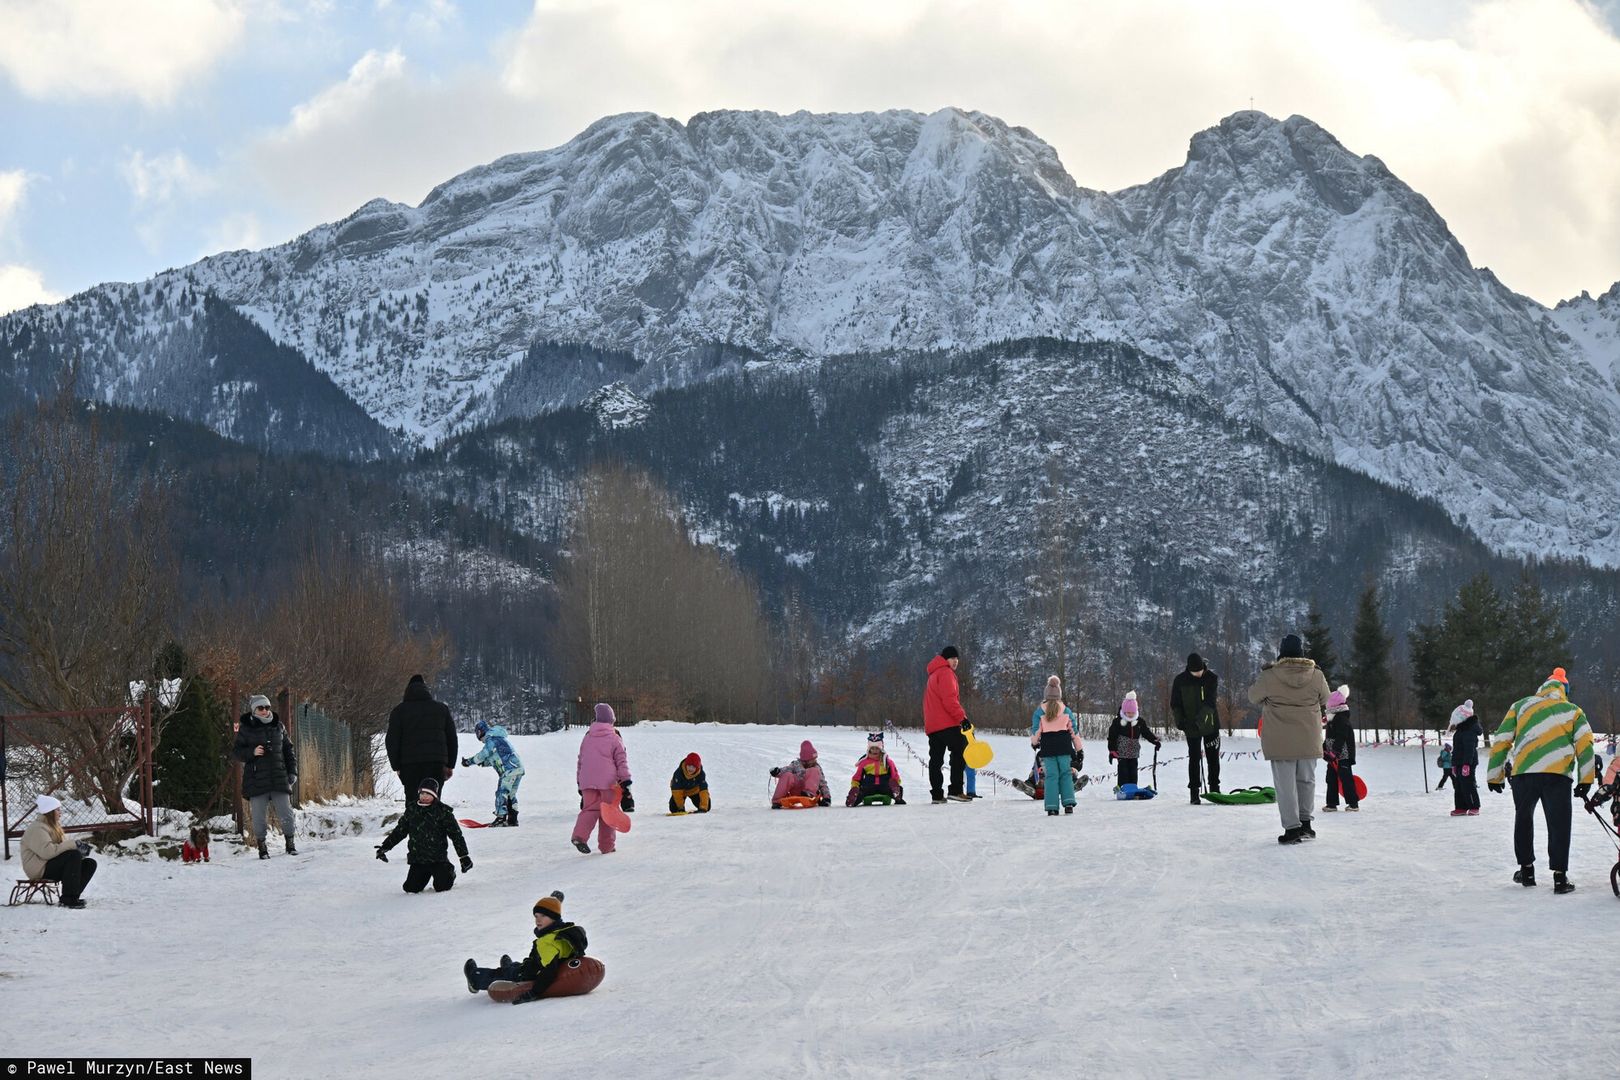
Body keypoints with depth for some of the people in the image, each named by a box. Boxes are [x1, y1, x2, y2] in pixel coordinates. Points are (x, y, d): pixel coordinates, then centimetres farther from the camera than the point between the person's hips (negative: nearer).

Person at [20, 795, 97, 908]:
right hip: (40, 870, -10)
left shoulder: (54, 826, 19)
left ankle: (72, 896, -12)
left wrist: (79, 846, -7)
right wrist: (73, 844, -27)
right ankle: (68, 899, -31)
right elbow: (47, 851, -30)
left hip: (54, 866, 10)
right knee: (74, 855, -31)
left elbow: (63, 846, 16)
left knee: (90, 864, -4)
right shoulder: (37, 829, -15)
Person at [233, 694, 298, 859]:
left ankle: (290, 844, 16)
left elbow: (289, 750, 17)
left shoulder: (278, 726, 10)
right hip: (256, 780, -2)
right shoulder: (246, 728, 0)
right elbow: (235, 752, 1)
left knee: (286, 812, 2)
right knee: (259, 816, 1)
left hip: (279, 778, 2)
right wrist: (252, 752, -17)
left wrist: (292, 772, 9)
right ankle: (262, 847, 11)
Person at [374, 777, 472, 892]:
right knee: (411, 888, -5)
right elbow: (399, 831, 16)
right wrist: (385, 847, 12)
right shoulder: (411, 810, 5)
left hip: (438, 858, -3)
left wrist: (464, 856, -8)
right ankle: (425, 876, 27)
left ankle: (449, 872, 22)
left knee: (442, 886, -13)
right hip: (417, 860, 3)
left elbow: (456, 835, -5)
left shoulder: (443, 811, -6)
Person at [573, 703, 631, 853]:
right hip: (608, 782, -3)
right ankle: (607, 846, 7)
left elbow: (580, 761, 19)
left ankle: (579, 835, -23)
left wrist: (580, 783, 26)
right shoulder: (614, 738, 0)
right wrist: (626, 783, 0)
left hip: (587, 782, 3)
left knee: (589, 809, 3)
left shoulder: (587, 738, 13)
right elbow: (621, 762, -2)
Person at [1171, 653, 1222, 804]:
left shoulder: (1212, 679, -7)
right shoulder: (1180, 681, -5)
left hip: (1210, 725, 0)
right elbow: (1175, 704, 1)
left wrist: (1199, 718, -30)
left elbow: (1210, 702, -18)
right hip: (1191, 727, 0)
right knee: (1194, 758, 0)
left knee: (1213, 758, 8)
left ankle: (1215, 789, 21)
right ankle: (1194, 792, 4)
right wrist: (1179, 720, -15)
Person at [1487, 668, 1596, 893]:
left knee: (1523, 820, 20)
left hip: (1523, 773, 1)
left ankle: (1526, 870, 26)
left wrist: (1495, 776, 18)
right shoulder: (1573, 710, 17)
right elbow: (1585, 744, 6)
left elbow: (1500, 740, 13)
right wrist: (1585, 780, 6)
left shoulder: (1521, 706, 18)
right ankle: (1560, 876, 0)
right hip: (1558, 774, -1)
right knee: (1558, 824, 5)